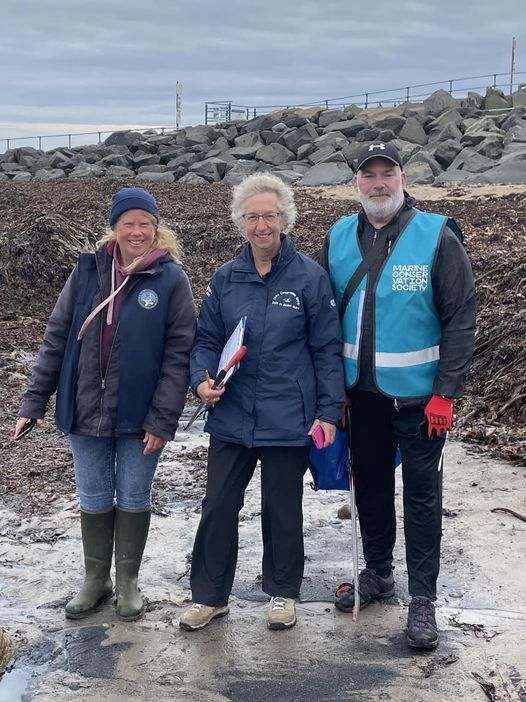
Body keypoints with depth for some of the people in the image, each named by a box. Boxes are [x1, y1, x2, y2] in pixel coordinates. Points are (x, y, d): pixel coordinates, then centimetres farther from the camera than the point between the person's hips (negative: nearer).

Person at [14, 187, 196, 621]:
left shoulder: (171, 279, -7)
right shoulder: (87, 272, 2)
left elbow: (178, 354, -9)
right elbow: (56, 338, 5)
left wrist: (162, 418, -14)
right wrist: (34, 401, 2)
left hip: (139, 417, -3)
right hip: (86, 412, 3)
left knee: (133, 499, 11)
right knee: (94, 500, 14)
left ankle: (128, 581, 30)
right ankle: (96, 580, 32)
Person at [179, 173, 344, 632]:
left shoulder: (310, 277, -5)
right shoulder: (225, 279, 5)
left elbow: (327, 349, -3)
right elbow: (206, 339, 10)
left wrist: (329, 411, -7)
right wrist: (202, 379, -9)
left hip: (288, 420, -3)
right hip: (231, 418, 3)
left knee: (282, 510, 12)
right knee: (218, 507, 8)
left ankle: (282, 593, 32)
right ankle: (210, 596, 25)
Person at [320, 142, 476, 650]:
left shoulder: (436, 237, -11)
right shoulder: (339, 238, 3)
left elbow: (461, 318, -11)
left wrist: (446, 393, -15)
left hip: (418, 394, -4)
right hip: (362, 392, 5)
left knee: (422, 493, 4)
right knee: (370, 481, 17)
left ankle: (422, 598, 16)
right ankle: (377, 574, 35)